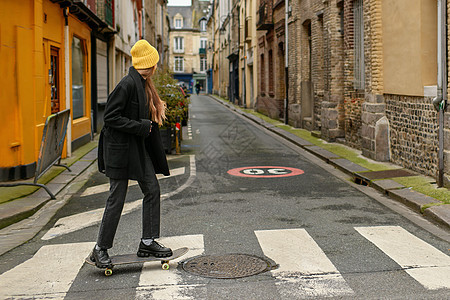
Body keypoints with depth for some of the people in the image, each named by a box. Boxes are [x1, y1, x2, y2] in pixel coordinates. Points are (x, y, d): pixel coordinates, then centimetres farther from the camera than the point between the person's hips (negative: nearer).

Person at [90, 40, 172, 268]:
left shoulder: (143, 84, 9)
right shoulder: (127, 84, -19)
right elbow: (111, 117, -21)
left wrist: (156, 109, 6)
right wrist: (141, 127, -19)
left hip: (139, 147, 9)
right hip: (120, 148, -9)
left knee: (152, 190, 8)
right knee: (117, 198, -2)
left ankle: (148, 242, 18)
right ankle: (100, 249, 12)